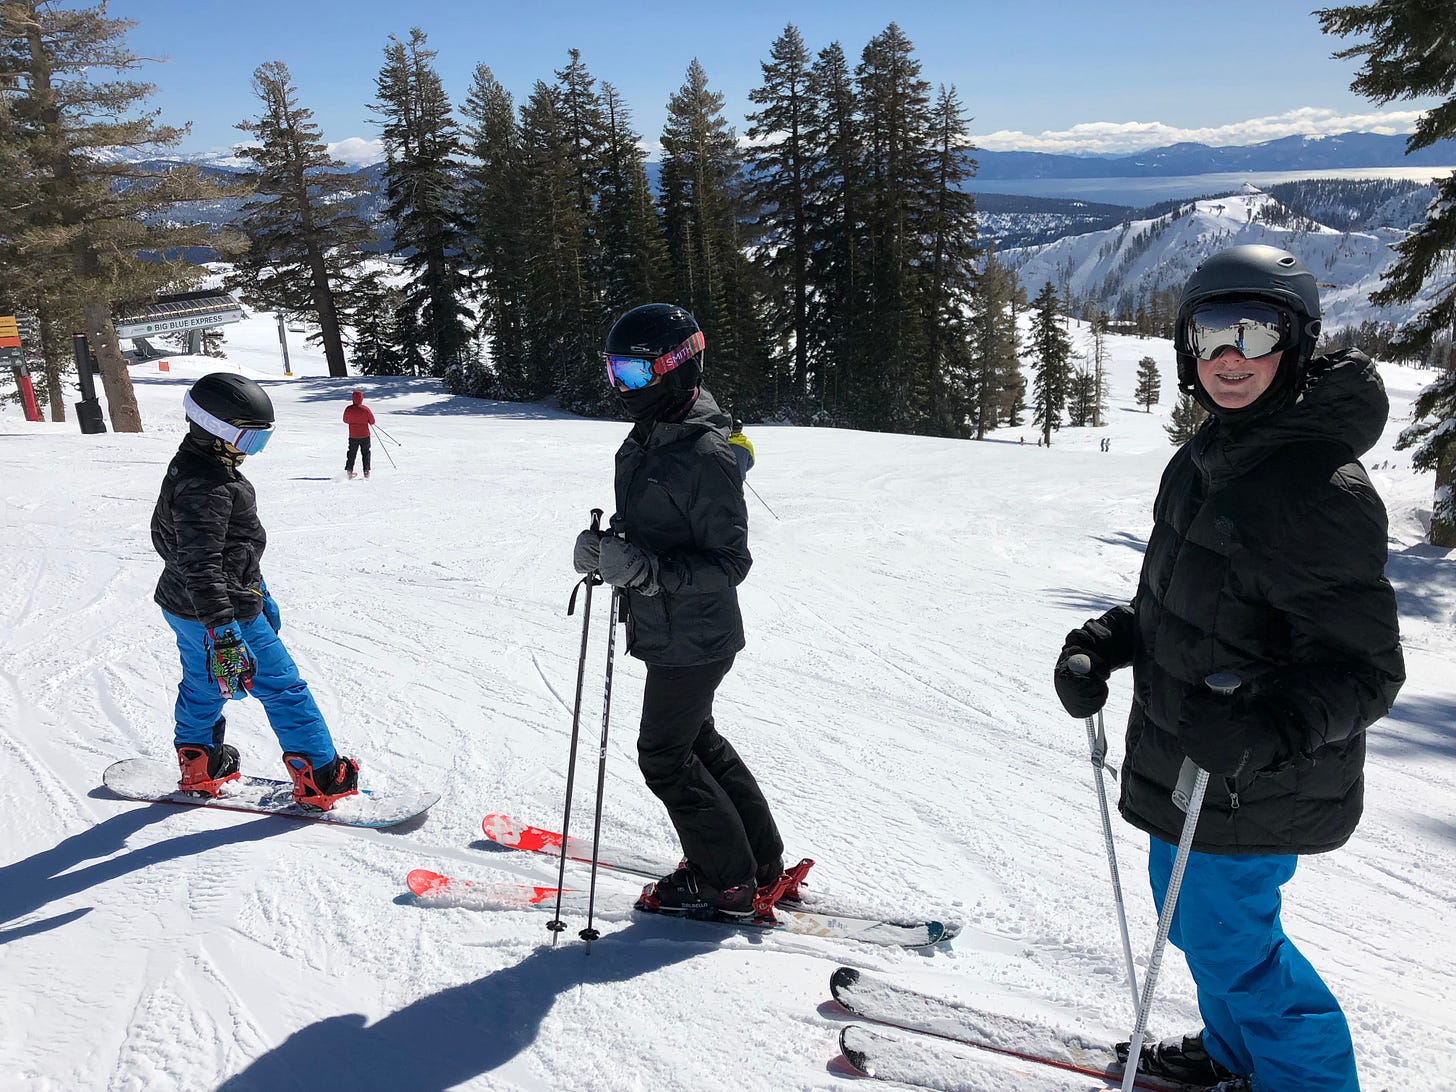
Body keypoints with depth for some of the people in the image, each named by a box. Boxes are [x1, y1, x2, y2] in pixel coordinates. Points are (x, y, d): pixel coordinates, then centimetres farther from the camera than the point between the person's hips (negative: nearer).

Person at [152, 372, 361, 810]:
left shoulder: (187, 466, 9)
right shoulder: (206, 487, -26)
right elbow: (200, 565, -32)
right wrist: (222, 632, -35)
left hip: (181, 605, 10)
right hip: (220, 612, -10)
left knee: (202, 685, 25)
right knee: (283, 687, 0)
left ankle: (198, 767, 41)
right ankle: (318, 778, 6)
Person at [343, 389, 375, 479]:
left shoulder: (348, 409, -9)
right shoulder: (366, 409, -14)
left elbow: (345, 420, 5)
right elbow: (372, 422, -8)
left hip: (353, 436, 1)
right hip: (365, 435, -1)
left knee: (352, 454, 15)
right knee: (365, 453, 12)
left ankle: (349, 471, 11)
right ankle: (366, 472, 9)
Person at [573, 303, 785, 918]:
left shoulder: (706, 456, -23)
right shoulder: (645, 441, 6)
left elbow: (730, 563, -24)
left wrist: (644, 568, -32)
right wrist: (604, 548, -2)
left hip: (691, 639, -10)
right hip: (667, 631, 10)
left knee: (664, 757, 4)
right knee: (695, 740, 22)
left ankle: (728, 883, 21)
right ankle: (762, 861, 37)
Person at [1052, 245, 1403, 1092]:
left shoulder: (1318, 487, -26)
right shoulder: (1216, 451, 3)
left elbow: (1362, 665, -25)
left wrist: (1265, 727, -40)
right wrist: (1104, 642, 2)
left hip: (1254, 786, -9)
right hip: (1190, 759, 9)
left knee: (1225, 934, 9)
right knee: (1191, 907, 26)